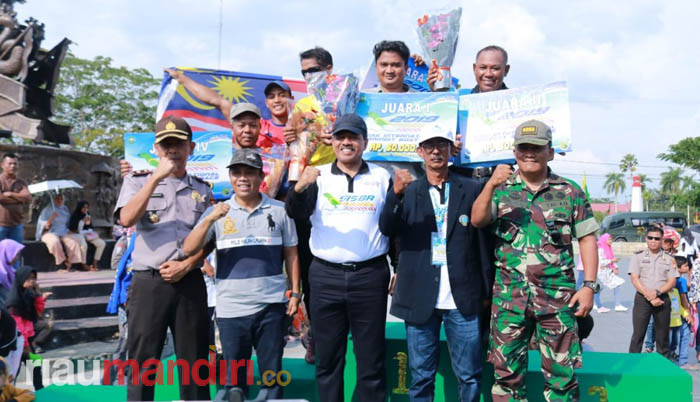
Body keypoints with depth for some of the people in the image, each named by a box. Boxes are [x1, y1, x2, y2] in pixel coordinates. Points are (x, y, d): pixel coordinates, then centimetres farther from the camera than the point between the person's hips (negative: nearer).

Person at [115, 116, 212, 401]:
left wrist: (186, 265, -6)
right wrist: (156, 177, -16)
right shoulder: (137, 180, 7)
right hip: (149, 282, -2)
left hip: (190, 282, 2)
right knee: (143, 362, 2)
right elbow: (127, 219, -12)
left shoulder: (202, 189, 13)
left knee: (194, 363, 7)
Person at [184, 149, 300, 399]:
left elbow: (291, 254, 7)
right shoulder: (217, 212, 4)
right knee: (234, 377, 10)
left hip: (271, 306, 0)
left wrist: (295, 293, 2)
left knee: (272, 374, 9)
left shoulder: (279, 211, 3)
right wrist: (210, 219, -17)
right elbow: (189, 249, -4)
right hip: (231, 308, 1)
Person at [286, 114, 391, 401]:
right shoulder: (318, 176, 6)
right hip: (326, 276, 1)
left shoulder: (382, 177, 7)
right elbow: (296, 213, -10)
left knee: (371, 359, 7)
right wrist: (300, 187, -30)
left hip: (370, 275, 0)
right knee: (327, 358, 10)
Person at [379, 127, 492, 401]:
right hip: (420, 299, 1)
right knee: (421, 376, 10)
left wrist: (487, 290, 2)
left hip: (463, 298, 0)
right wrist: (396, 193, -26)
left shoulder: (472, 189, 4)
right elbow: (387, 229, -9)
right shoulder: (409, 192, 6)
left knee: (470, 375, 6)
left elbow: (483, 240, 4)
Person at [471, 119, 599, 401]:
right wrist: (491, 185, -24)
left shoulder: (570, 192, 6)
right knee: (506, 373, 7)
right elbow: (477, 220, -9)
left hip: (558, 296, 0)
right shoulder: (501, 189, 7)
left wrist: (589, 285, -3)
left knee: (562, 374, 5)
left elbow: (586, 239, 6)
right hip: (509, 296, 1)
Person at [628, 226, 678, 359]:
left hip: (662, 299, 2)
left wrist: (657, 292, -14)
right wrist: (649, 297, -13)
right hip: (642, 299, -1)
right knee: (638, 334, -3)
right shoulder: (638, 256, 4)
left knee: (662, 336, 7)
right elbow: (635, 279, -4)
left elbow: (672, 281, 2)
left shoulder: (669, 259, 8)